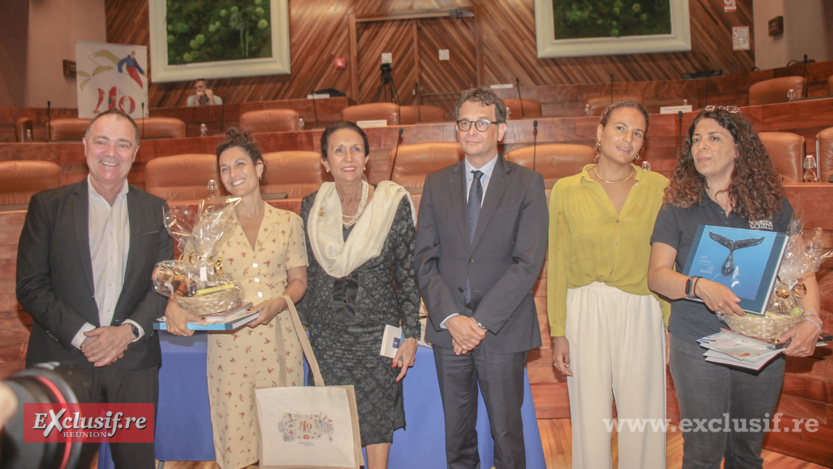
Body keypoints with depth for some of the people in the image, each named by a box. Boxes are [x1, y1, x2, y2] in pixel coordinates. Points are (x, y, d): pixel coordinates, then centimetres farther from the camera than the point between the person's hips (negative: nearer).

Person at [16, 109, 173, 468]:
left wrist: (128, 330, -11)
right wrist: (81, 335, -14)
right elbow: (31, 287, -4)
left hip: (134, 365, 2)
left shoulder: (155, 210, 7)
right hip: (63, 362, -1)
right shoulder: (47, 205, 1)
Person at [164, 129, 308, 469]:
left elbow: (298, 280, 7)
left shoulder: (289, 222, 4)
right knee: (233, 428, 4)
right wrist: (174, 305, -18)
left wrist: (278, 304, -12)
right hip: (228, 341, 0)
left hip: (277, 337, 0)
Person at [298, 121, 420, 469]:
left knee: (377, 421, 3)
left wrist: (411, 335, -5)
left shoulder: (393, 203, -5)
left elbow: (408, 273, -2)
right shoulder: (311, 207, 1)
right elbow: (305, 273, 11)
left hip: (377, 330, -2)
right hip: (327, 333, 2)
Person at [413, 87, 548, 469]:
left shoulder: (527, 183, -1)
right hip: (448, 329, 3)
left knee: (506, 430, 10)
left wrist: (482, 321, -15)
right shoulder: (436, 183, 8)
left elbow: (528, 262, -10)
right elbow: (425, 260, 2)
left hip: (503, 331, -2)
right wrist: (450, 318, -11)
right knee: (457, 432, 14)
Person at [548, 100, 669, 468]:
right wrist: (558, 332, 0)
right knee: (590, 420, 8)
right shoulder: (565, 190, 2)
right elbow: (557, 265, 3)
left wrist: (669, 325, 0)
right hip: (585, 313, 0)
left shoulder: (659, 187, 3)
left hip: (641, 314, 1)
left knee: (643, 421, 8)